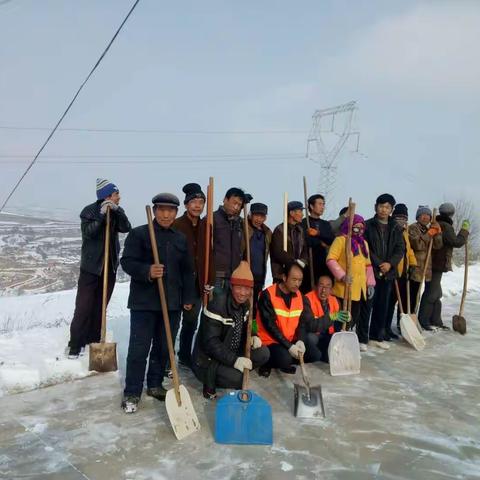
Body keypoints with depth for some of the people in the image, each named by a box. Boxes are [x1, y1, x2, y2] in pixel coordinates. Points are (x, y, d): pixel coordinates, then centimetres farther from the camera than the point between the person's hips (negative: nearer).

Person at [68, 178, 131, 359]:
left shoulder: (117, 211, 5)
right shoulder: (90, 210, -9)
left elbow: (126, 228, -10)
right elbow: (87, 232, -22)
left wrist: (117, 211, -22)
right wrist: (102, 215, -28)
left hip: (110, 265, 5)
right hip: (91, 265, -4)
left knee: (101, 306, 11)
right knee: (83, 306, -4)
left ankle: (94, 340, 22)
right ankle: (76, 344, 5)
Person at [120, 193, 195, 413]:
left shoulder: (181, 238, 12)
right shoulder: (138, 233, -3)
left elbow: (187, 270, 15)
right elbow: (127, 261, -9)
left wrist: (188, 298, 10)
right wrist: (147, 271, -27)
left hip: (172, 302, 5)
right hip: (144, 301, -5)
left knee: (164, 347, 12)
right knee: (139, 348, -2)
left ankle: (155, 384, 29)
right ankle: (132, 392, 11)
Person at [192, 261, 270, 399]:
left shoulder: (245, 303, -1)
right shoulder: (217, 304, -26)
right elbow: (210, 342, -29)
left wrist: (253, 337, -7)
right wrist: (234, 360, -36)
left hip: (233, 352, 8)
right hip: (208, 358, -7)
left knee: (263, 353, -8)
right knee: (237, 379, -29)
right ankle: (210, 382, -1)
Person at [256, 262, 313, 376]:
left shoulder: (301, 297, 3)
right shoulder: (267, 295, -17)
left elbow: (303, 322, 3)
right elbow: (270, 325, -19)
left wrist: (300, 341, -18)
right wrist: (289, 346, -23)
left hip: (292, 341, 6)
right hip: (270, 341, -6)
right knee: (285, 359, -32)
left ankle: (283, 364, 6)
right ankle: (268, 363, 1)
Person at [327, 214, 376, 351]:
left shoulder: (364, 243, 18)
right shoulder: (341, 240, -5)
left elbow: (368, 265, 21)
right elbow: (330, 260, -13)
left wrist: (370, 283, 13)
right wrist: (342, 275, -21)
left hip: (360, 288, 6)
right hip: (345, 288, -6)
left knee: (355, 317, 12)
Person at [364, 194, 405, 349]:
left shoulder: (396, 228, 11)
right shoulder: (368, 225, -1)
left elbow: (400, 249, 7)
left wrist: (390, 263, -9)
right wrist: (378, 264, -12)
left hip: (388, 272, 4)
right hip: (371, 270, -4)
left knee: (383, 305, 8)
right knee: (368, 304, -4)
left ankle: (378, 336, 19)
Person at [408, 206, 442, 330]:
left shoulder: (429, 229, 17)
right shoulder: (413, 228, -4)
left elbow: (437, 246, 4)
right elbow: (418, 245, -18)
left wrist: (437, 233, -10)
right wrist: (429, 234, -14)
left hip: (427, 267, 7)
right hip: (415, 266, -7)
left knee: (428, 294, 9)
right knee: (413, 295, -1)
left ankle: (423, 319, 21)